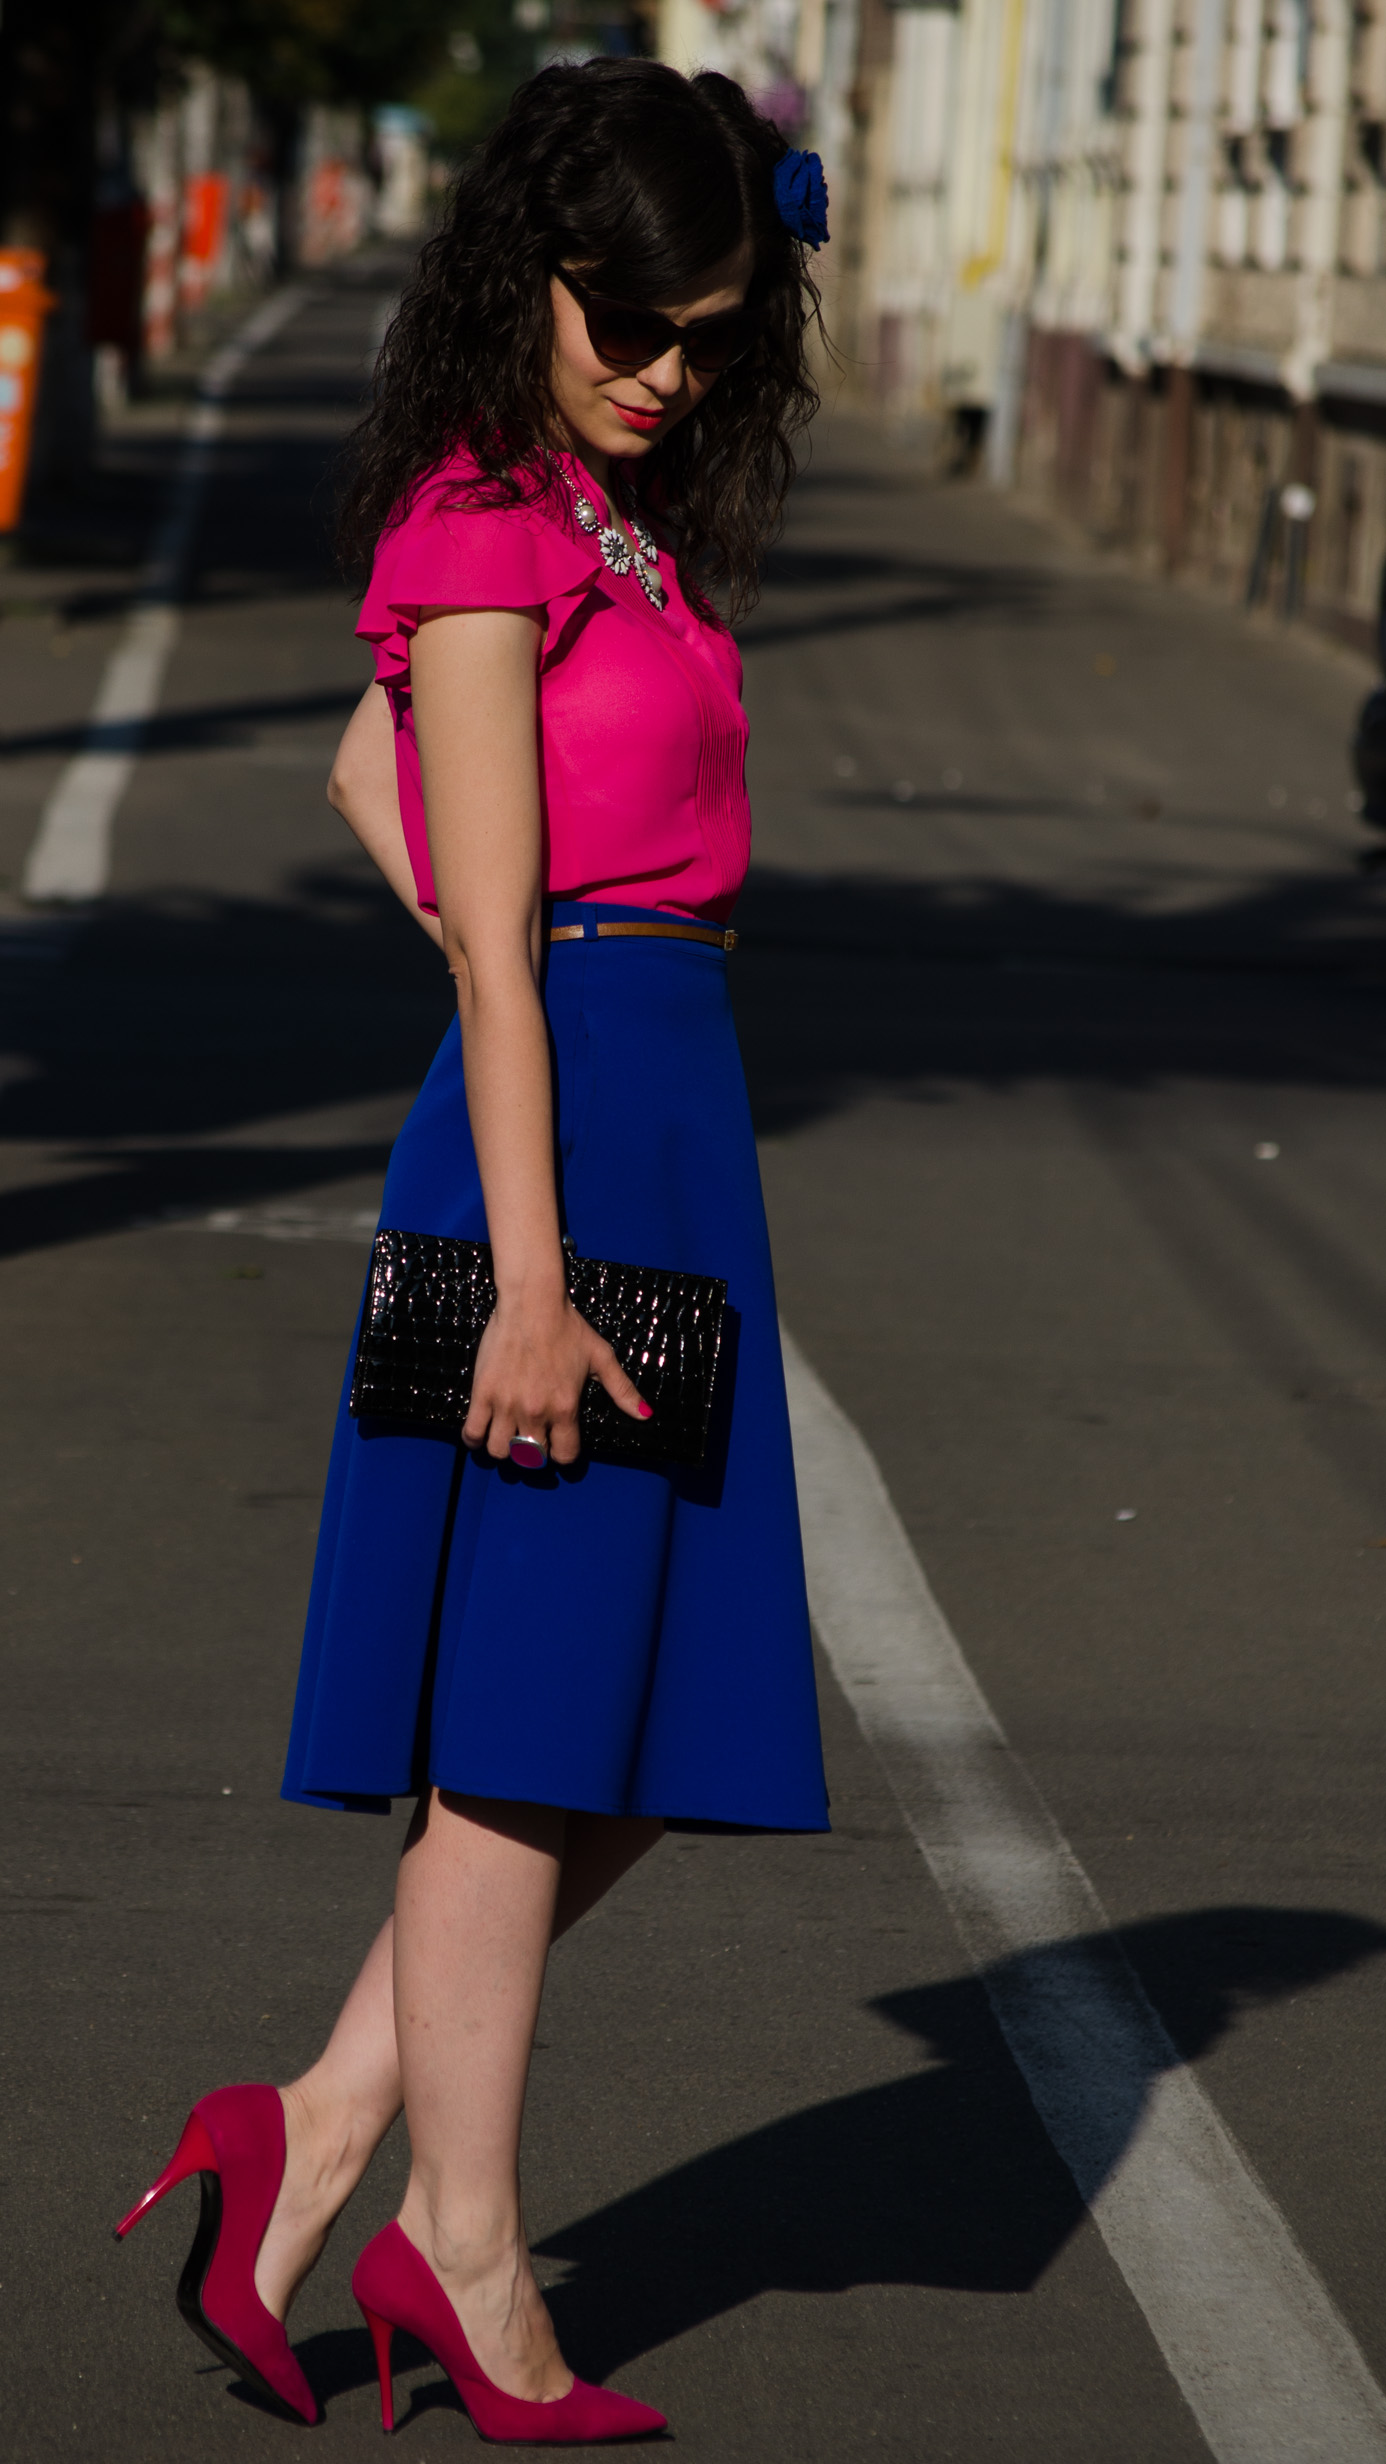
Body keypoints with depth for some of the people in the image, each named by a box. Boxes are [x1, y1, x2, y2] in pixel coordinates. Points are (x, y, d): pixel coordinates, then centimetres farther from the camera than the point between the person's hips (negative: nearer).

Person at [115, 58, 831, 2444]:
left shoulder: (607, 520, 15)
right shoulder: (487, 530, -13)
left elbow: (363, 766, 29)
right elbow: (493, 935, -17)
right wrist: (529, 1270, -20)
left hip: (663, 1122, 10)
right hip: (567, 1120, -10)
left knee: (650, 1729, 11)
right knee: (523, 1740, -2)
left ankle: (328, 2139, 15)